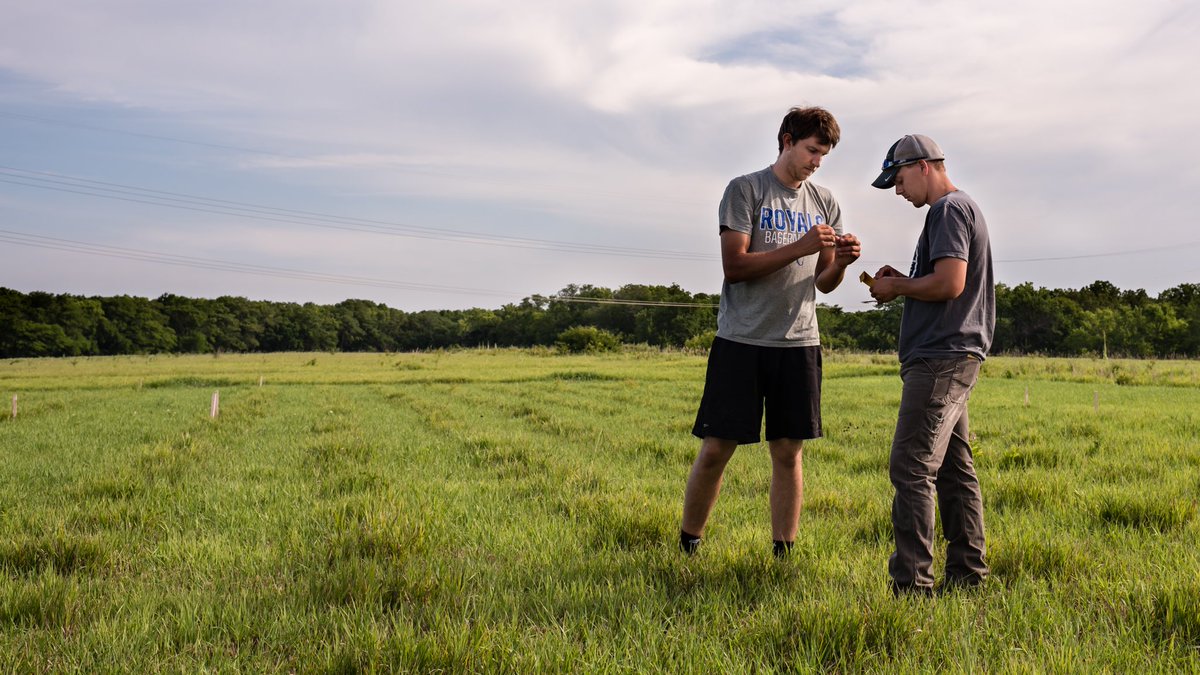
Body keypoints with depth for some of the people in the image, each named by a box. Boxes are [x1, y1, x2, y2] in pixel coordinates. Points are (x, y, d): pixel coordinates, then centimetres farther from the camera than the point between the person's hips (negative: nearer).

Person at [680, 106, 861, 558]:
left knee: (788, 451, 5)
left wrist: (841, 262, -5)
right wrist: (801, 247, -16)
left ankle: (784, 553, 15)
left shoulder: (824, 203, 14)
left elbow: (824, 284, 17)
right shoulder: (745, 190, -1)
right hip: (741, 339, -4)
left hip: (799, 343, 4)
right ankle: (687, 545, 16)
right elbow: (734, 265, -11)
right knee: (716, 449, -1)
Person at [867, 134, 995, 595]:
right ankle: (967, 574, 18)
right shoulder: (961, 208, 23)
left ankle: (911, 584, -11)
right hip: (953, 356, 11)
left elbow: (949, 283, -21)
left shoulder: (949, 209, -9)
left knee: (911, 469, -12)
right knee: (954, 470, 12)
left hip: (941, 358, -11)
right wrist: (901, 281, 12)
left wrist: (896, 286, -6)